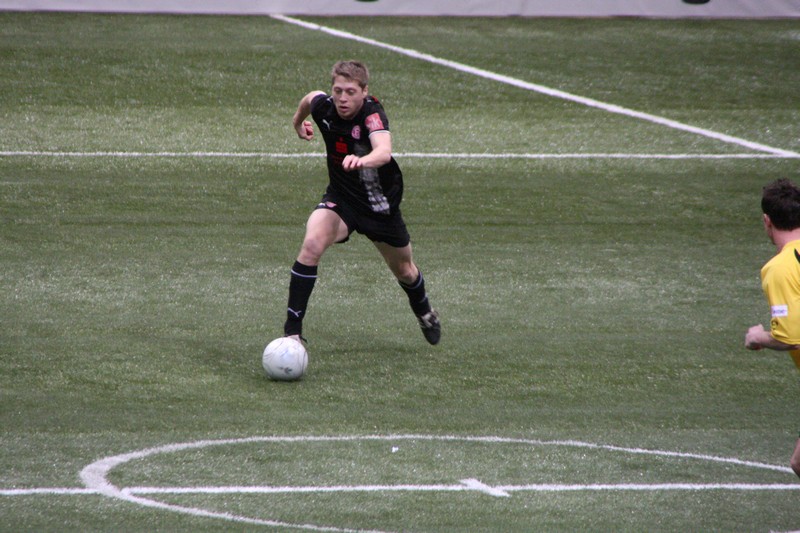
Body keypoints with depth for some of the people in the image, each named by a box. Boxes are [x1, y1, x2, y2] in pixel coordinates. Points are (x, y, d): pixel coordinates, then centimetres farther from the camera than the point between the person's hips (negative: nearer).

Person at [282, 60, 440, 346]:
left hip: (381, 203, -2)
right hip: (340, 198, 2)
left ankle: (424, 312, 56)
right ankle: (292, 331, -24)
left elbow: (384, 152, -53)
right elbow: (311, 97, 10)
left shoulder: (372, 113, -32)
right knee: (312, 244, -28)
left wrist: (362, 160, -75)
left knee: (404, 271, 20)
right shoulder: (323, 106, -17)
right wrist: (298, 121, 31)